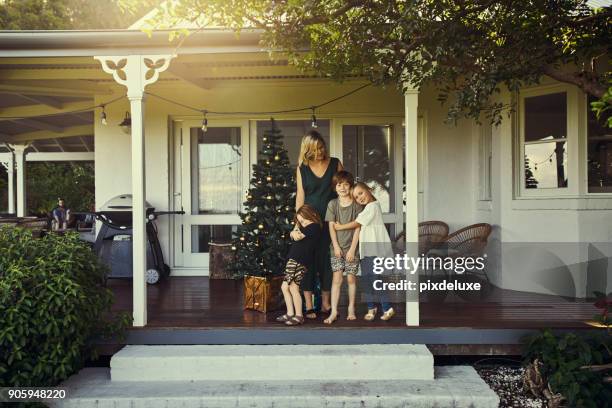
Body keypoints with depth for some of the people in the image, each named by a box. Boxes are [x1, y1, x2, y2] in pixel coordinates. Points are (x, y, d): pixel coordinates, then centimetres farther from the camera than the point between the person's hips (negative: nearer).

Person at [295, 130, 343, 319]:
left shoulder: (335, 163, 2)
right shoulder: (302, 168, 3)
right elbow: (300, 196, 4)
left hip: (330, 219, 1)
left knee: (327, 259, 6)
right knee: (308, 260, -1)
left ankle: (326, 302, 19)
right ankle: (308, 305, 6)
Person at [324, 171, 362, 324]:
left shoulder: (357, 205, -2)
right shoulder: (332, 204, 2)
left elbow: (357, 228, -5)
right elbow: (331, 226, 0)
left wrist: (352, 248, -10)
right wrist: (336, 246, -8)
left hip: (352, 247, -1)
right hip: (337, 247, 1)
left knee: (351, 278, 5)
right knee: (336, 278, -3)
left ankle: (351, 308, 21)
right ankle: (334, 311, -1)